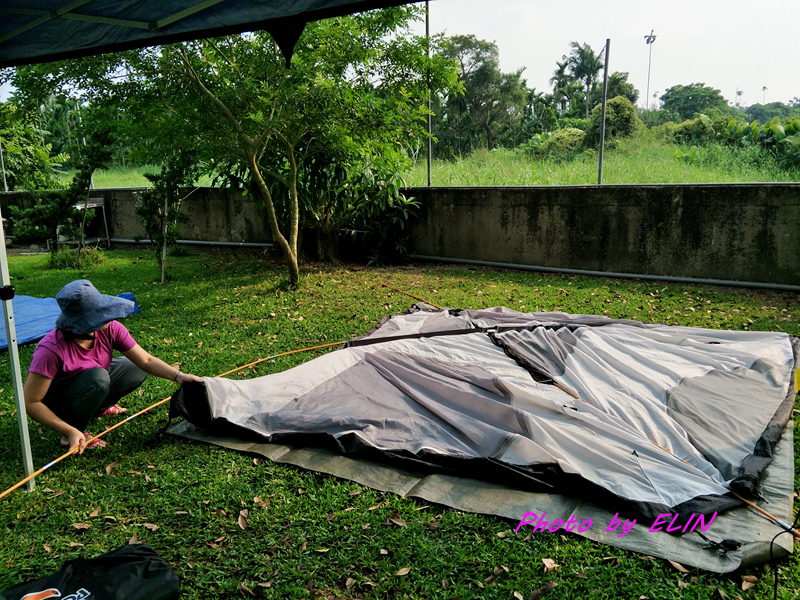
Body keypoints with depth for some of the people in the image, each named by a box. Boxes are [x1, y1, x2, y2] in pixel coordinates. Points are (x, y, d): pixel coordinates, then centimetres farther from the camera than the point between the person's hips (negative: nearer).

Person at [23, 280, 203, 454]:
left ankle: (97, 408, 17)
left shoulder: (109, 329, -20)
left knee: (136, 369, -1)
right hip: (52, 404, -6)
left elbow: (146, 360, -15)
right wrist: (70, 432, -33)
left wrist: (178, 376, -30)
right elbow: (30, 402, -29)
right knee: (97, 377, -34)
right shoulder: (52, 349, -36)